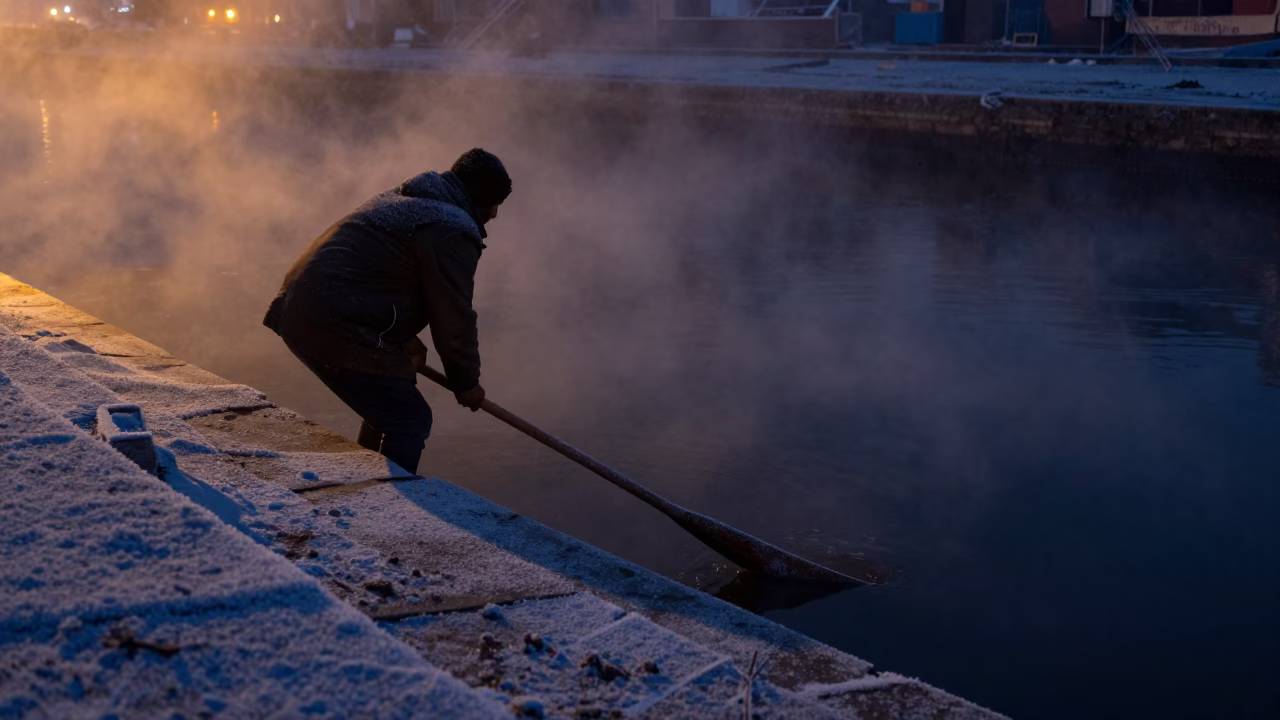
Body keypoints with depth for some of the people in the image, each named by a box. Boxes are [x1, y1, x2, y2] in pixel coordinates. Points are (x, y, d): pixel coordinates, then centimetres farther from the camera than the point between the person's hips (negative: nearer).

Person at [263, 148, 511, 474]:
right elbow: (454, 318, -7)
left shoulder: (401, 199, 22)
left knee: (387, 403, 25)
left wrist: (407, 341, 34)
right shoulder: (452, 230, -11)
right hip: (334, 326, -11)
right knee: (410, 422, -4)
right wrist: (466, 383, 7)